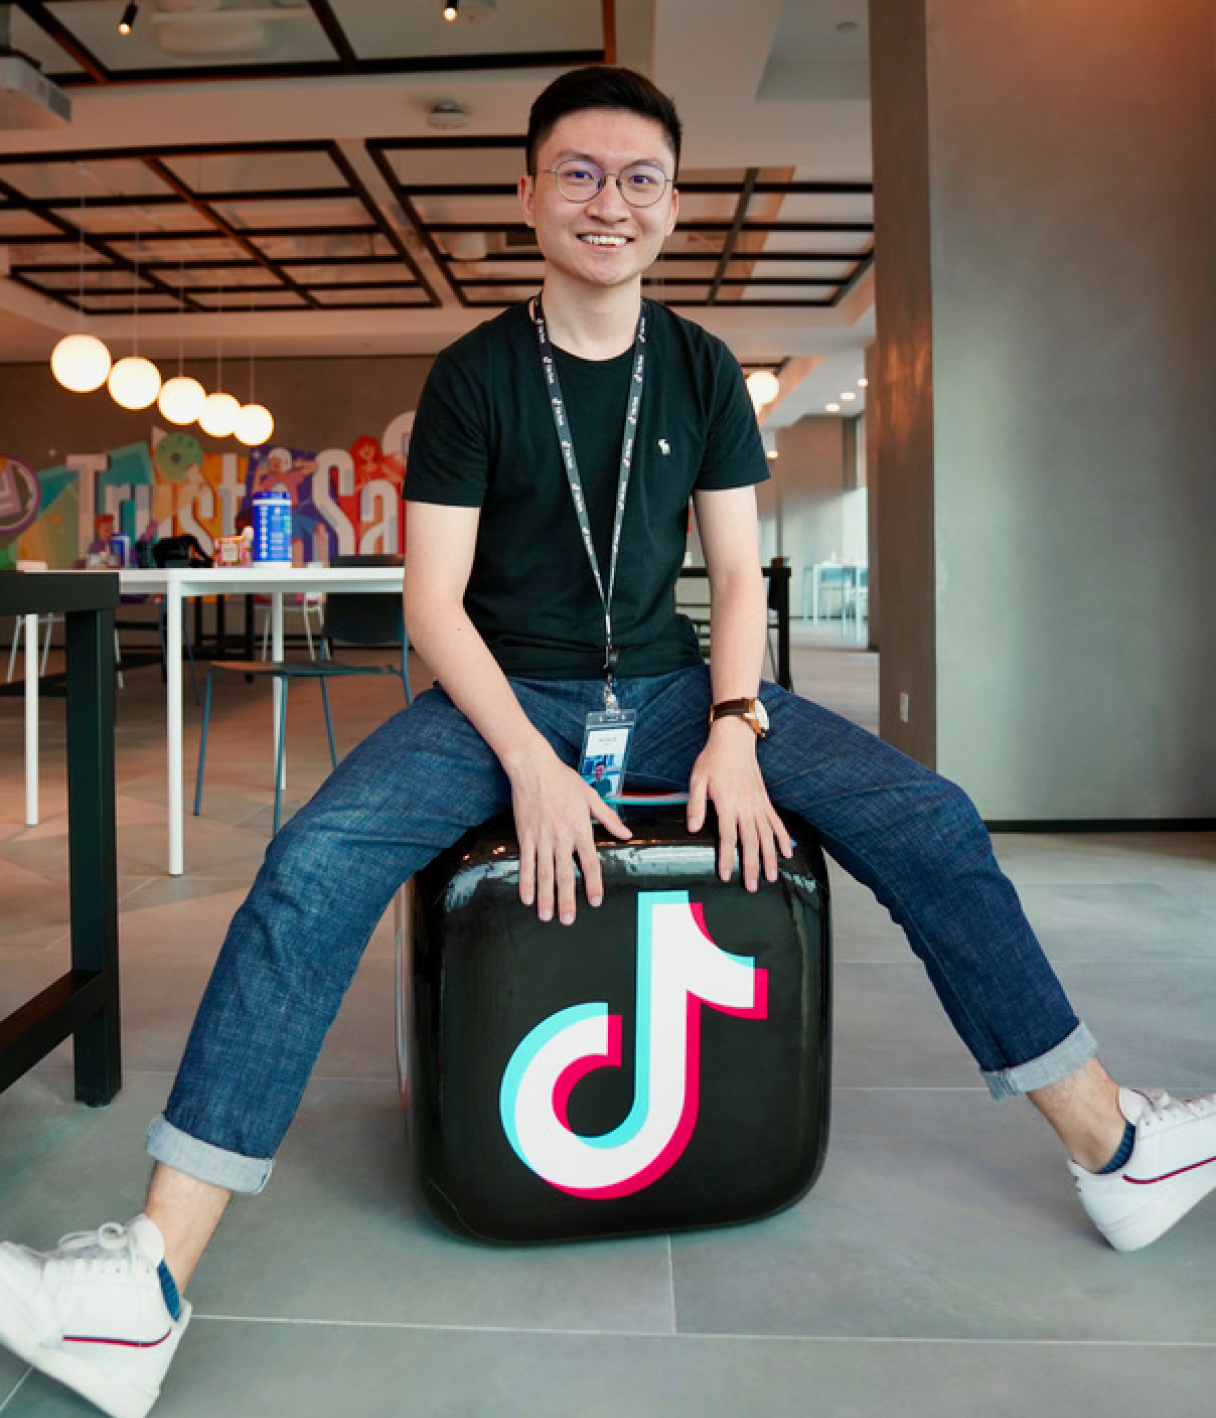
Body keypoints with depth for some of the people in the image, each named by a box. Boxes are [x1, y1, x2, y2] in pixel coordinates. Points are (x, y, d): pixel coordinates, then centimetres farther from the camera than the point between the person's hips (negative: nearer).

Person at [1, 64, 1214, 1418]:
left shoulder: (702, 371, 8)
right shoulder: (475, 375, -1)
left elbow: (736, 572, 6)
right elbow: (433, 596, -7)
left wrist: (734, 729, -12)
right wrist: (530, 761, -21)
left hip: (666, 684, 3)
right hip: (503, 692, -2)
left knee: (931, 822, -11)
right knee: (313, 865, -29)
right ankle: (154, 1272, -23)